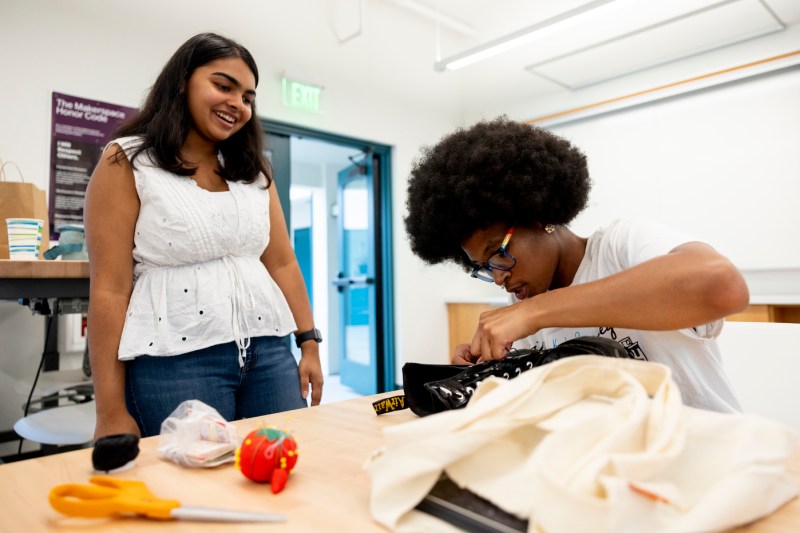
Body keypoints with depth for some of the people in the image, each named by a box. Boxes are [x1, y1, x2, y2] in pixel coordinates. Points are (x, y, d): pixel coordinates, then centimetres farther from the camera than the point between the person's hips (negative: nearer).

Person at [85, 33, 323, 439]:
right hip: (175, 362, -4)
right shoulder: (127, 163, -1)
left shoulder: (252, 169, 12)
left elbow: (282, 263, 11)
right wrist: (111, 412, -7)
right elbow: (110, 289, -6)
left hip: (268, 352, 5)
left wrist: (309, 343, 6)